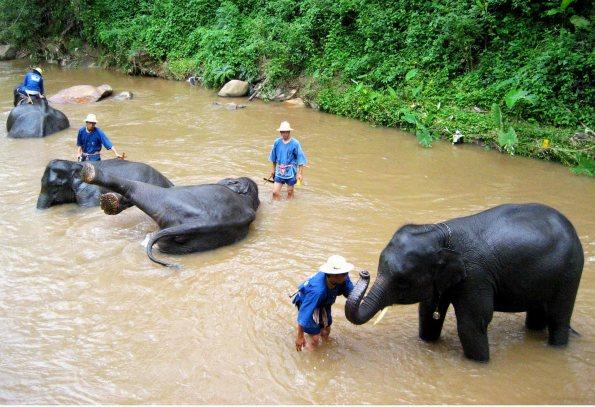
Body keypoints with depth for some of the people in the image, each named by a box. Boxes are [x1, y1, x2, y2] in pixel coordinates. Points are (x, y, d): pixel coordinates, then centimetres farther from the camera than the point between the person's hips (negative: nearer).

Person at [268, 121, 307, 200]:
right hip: (279, 172, 3)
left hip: (291, 172, -2)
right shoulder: (277, 142, -2)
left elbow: (300, 160, -9)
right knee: (275, 192, -2)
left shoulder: (295, 143, -11)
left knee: (290, 193, 11)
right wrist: (273, 170, 18)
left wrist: (300, 173, -12)